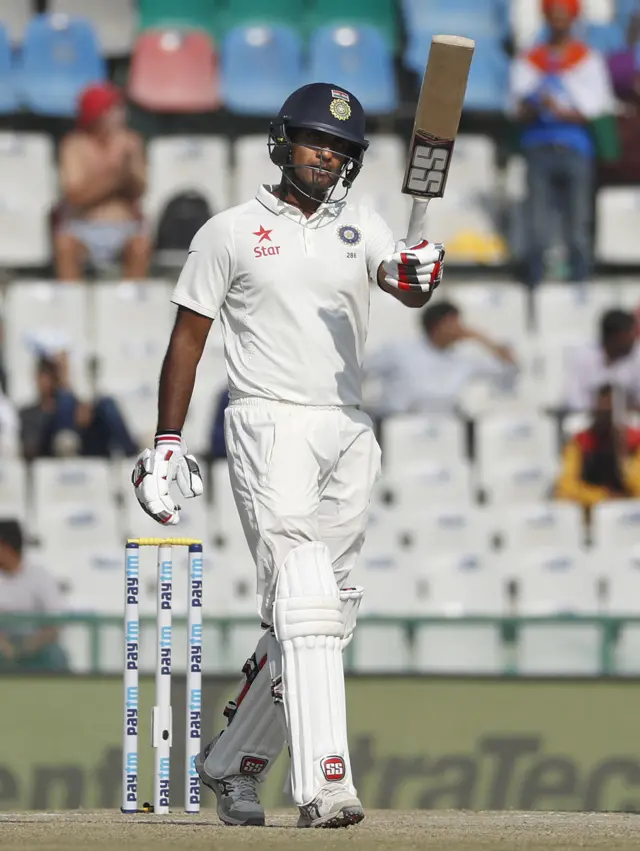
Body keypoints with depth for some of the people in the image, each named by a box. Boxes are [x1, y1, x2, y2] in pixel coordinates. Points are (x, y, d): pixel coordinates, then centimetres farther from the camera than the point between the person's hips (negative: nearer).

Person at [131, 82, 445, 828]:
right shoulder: (230, 232, 4)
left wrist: (420, 276, -29)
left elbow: (405, 288, -4)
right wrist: (165, 444, -1)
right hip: (270, 426, -5)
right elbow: (187, 338, 5)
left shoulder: (359, 227, 13)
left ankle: (231, 764, 23)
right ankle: (324, 786, -28)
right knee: (304, 598, -18)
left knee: (323, 612, 7)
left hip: (348, 434, 5)